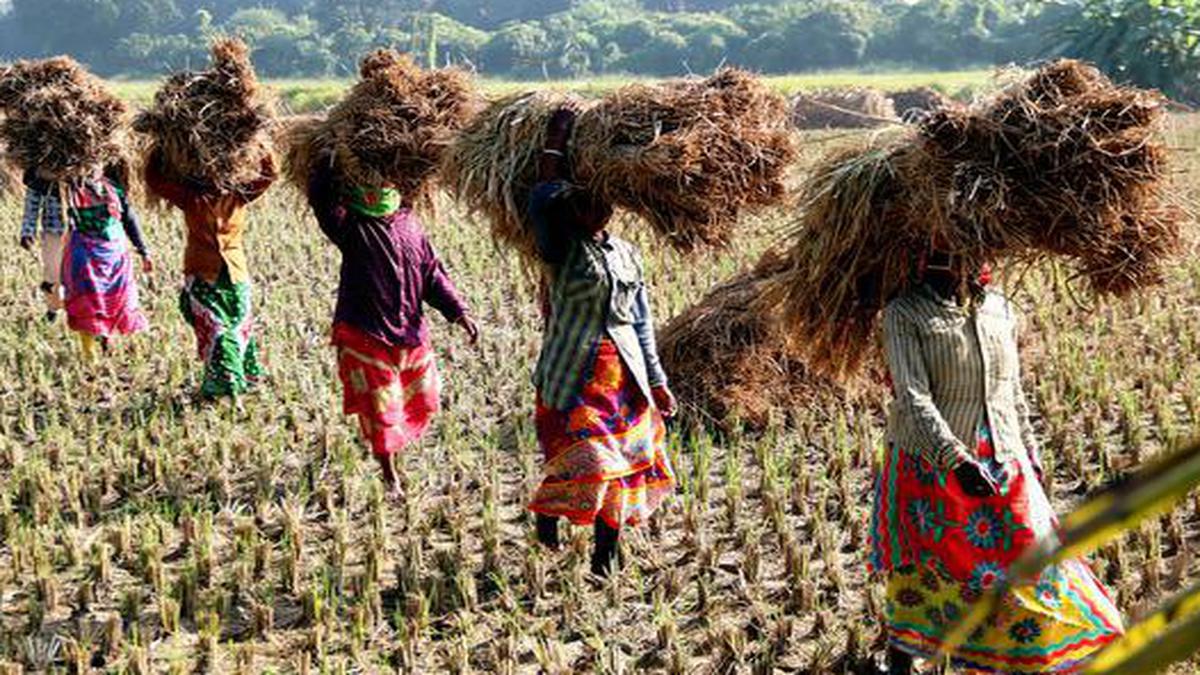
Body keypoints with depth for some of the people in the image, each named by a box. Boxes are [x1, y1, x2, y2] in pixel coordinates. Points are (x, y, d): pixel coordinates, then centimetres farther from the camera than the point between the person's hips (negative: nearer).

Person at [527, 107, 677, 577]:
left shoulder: (626, 253, 11)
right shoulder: (561, 249, -4)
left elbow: (641, 321, 15)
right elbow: (542, 202, -23)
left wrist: (656, 380, 14)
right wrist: (555, 144, -17)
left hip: (625, 379, 5)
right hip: (573, 378, -5)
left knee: (622, 470, 6)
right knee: (585, 465, -11)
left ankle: (606, 561, 20)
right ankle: (547, 509, 22)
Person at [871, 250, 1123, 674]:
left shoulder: (999, 310, 6)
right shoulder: (904, 314, -11)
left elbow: (1012, 392, 15)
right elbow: (912, 397, -20)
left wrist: (1030, 455, 16)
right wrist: (956, 460, -29)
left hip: (1002, 465, 4)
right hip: (930, 467, -4)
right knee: (918, 570, 10)